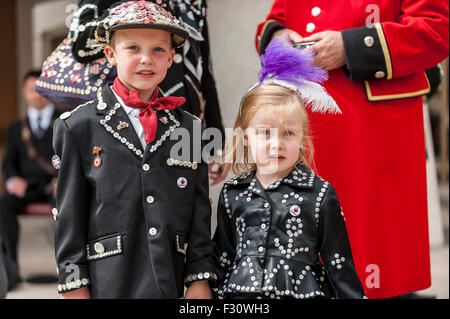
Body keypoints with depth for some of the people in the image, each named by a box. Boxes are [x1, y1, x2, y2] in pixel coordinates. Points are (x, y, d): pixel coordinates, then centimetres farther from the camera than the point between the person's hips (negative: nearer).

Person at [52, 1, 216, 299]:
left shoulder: (190, 129, 8)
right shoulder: (79, 127, 1)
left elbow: (199, 213, 8)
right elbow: (69, 215, 0)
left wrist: (200, 279, 2)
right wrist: (75, 286, -3)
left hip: (173, 284, 2)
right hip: (107, 284, -2)